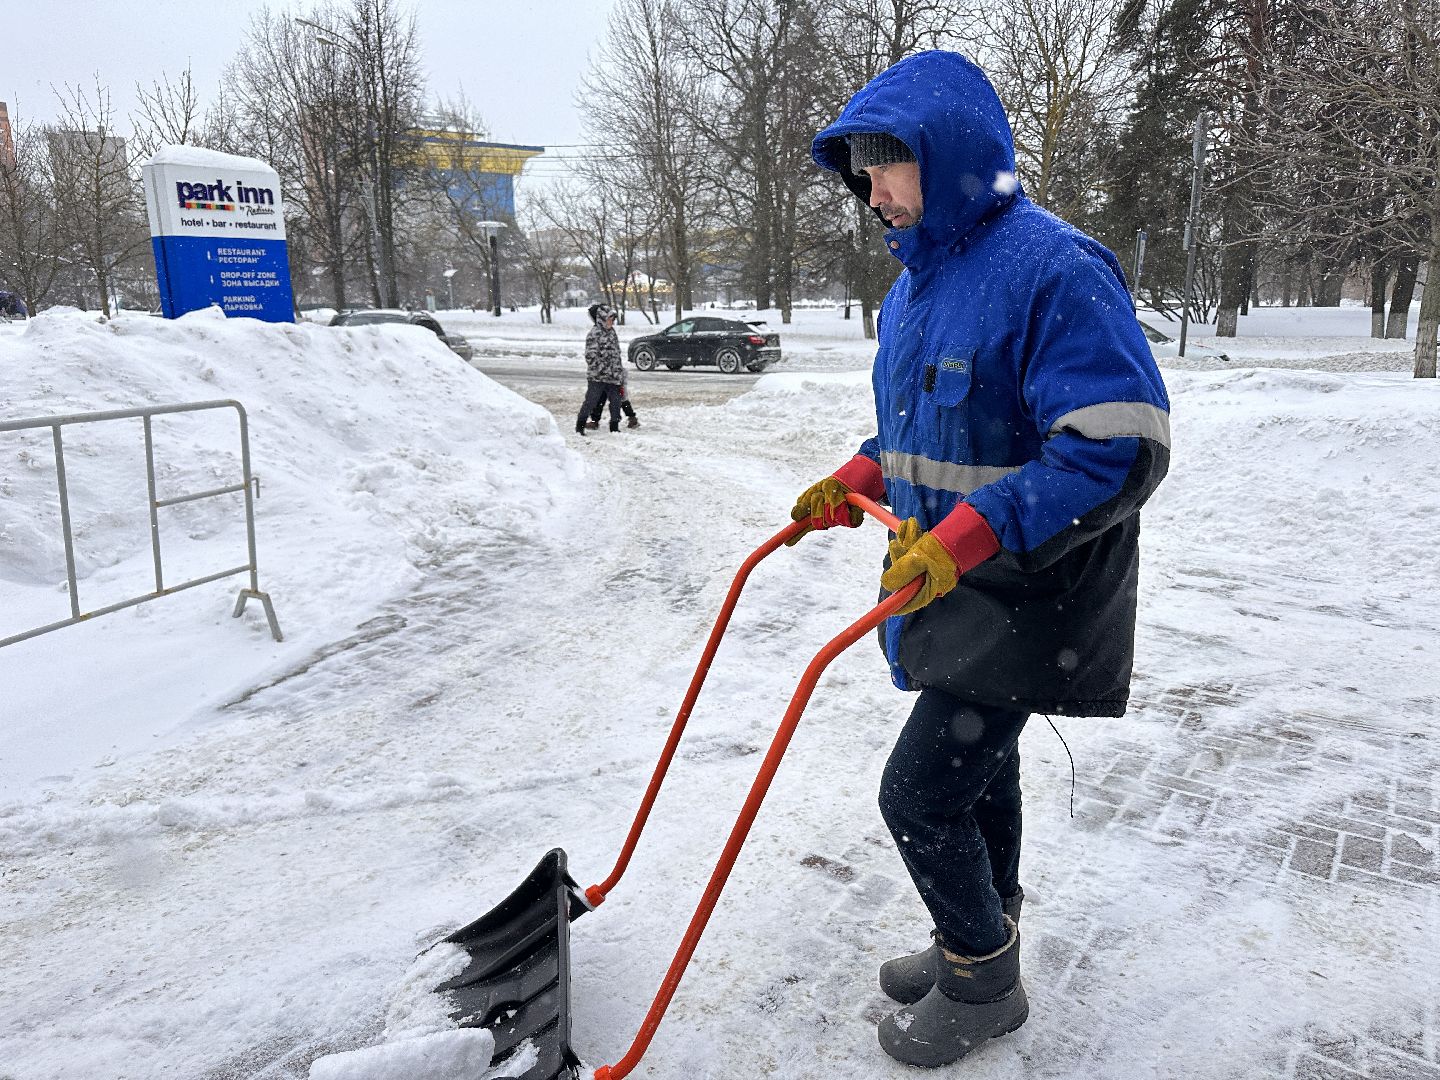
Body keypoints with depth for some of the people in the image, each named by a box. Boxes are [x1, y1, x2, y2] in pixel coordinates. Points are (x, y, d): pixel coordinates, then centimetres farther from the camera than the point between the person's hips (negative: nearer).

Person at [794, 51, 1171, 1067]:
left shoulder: (1053, 268, -21)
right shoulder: (916, 283, 9)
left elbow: (1124, 449, -27)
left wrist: (973, 529, -32)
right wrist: (857, 479, 5)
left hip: (1024, 597, -8)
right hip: (954, 587, 9)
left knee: (919, 791, -3)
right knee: (978, 769, 20)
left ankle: (983, 983, 23)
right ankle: (982, 947, 41)